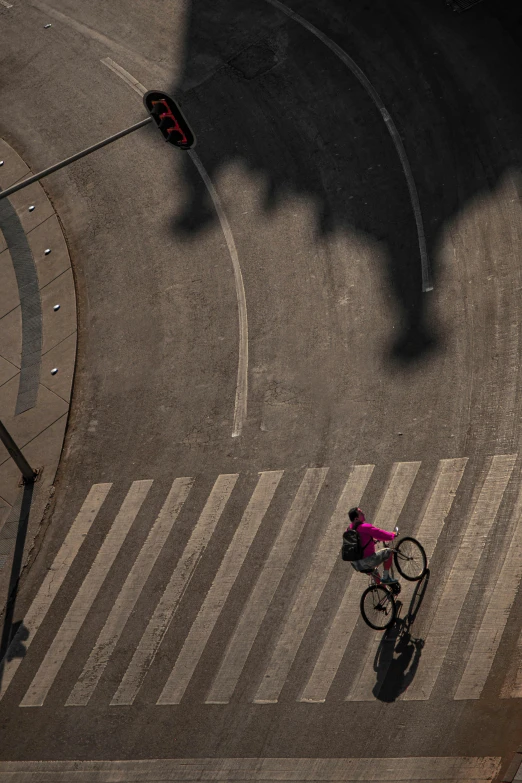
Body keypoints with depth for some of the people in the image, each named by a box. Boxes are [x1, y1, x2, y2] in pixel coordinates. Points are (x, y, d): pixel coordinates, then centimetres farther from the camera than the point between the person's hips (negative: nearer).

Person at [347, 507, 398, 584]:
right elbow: (380, 533, -15)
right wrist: (392, 535, 3)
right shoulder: (365, 527, -20)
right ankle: (386, 577, 9)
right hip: (366, 562, -9)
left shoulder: (350, 528, 8)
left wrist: (372, 539, 33)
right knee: (388, 552, 2)